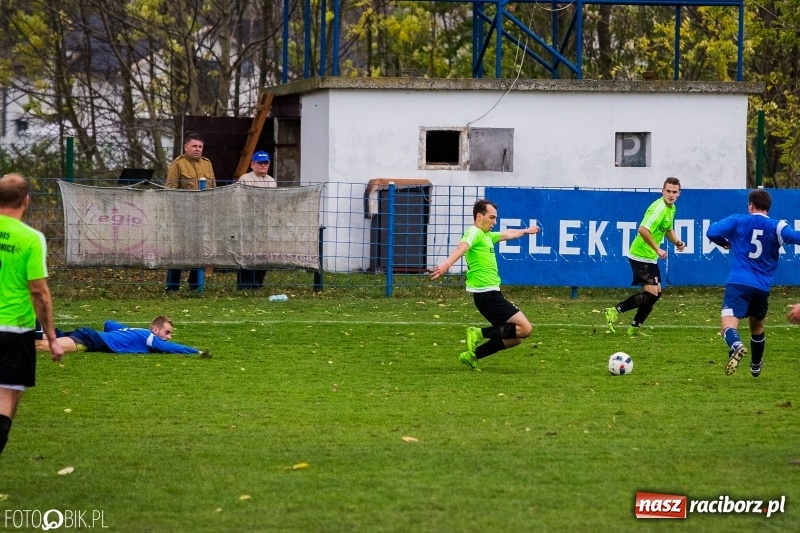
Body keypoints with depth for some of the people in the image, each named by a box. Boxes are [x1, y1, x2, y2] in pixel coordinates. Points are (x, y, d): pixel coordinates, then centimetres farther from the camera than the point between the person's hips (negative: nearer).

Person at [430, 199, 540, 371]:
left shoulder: (487, 235, 19)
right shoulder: (474, 233, -10)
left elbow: (507, 234, 40)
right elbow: (461, 248, -32)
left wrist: (526, 231, 57)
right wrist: (446, 265, -51)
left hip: (491, 293, 10)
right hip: (486, 293, -10)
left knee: (513, 338, 12)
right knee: (524, 329, -14)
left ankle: (472, 355, 13)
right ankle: (479, 333, -10)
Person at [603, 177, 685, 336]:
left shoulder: (671, 208, 11)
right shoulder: (659, 208, -22)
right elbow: (643, 230, -32)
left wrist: (676, 242, 10)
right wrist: (657, 249, -28)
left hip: (650, 257, 10)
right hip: (640, 256, -10)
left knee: (656, 293, 12)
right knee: (651, 293, -16)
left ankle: (634, 329, 22)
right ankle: (615, 311, -7)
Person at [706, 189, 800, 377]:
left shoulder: (737, 221, 4)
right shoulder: (777, 227, 3)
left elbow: (712, 232, 1)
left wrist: (726, 243, 21)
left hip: (738, 284, -3)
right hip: (762, 288, 3)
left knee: (728, 324, -15)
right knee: (757, 327, 28)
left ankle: (736, 346, -48)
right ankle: (756, 366, 43)